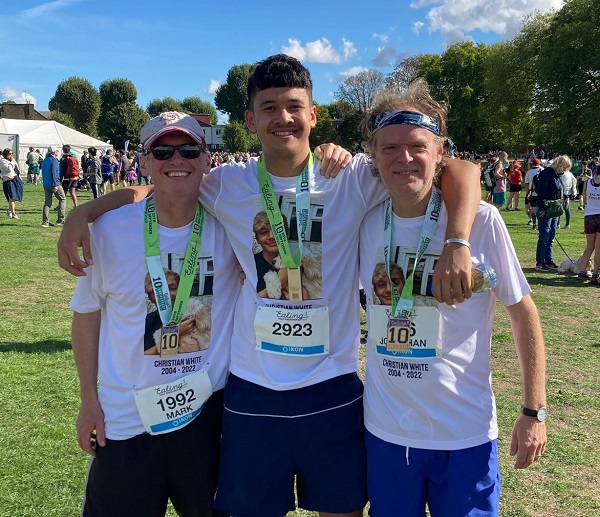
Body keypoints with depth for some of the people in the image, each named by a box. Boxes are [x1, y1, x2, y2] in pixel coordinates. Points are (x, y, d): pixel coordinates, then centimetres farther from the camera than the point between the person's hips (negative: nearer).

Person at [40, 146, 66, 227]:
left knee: (47, 202, 8)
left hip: (46, 184, 8)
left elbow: (43, 172, 19)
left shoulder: (45, 160, 16)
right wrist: (55, 185, -20)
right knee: (63, 199, 4)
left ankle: (45, 222, 3)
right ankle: (60, 220, -3)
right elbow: (54, 172, -17)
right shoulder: (54, 160, -10)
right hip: (54, 183, -8)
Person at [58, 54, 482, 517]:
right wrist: (84, 212, -2)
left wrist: (457, 245, -25)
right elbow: (154, 190, 12)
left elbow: (460, 169, -9)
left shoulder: (355, 180, -7)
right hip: (252, 391, 1)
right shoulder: (228, 185, -1)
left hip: (333, 389, 0)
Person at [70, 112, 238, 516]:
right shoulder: (110, 230, -9)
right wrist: (89, 400, 4)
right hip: (125, 419, 0)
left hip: (207, 411, 0)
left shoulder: (228, 225, -10)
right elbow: (87, 313, 2)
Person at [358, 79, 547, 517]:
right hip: (385, 431, 3)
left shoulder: (482, 221, -13)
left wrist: (535, 411, -5)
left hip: (466, 433, -2)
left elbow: (523, 314, -5)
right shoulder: (365, 223, -3)